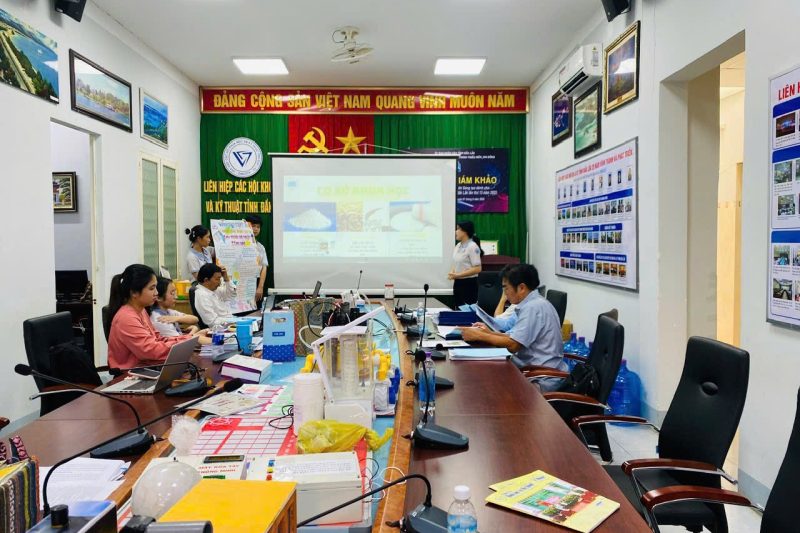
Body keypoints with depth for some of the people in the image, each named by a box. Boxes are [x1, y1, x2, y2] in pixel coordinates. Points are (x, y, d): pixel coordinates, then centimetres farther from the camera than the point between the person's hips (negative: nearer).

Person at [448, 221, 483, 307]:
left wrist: (458, 275, -20)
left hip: (469, 284, -8)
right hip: (458, 283, 8)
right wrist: (452, 273, -3)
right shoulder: (458, 246, 10)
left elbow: (477, 269, -19)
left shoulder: (472, 247, -14)